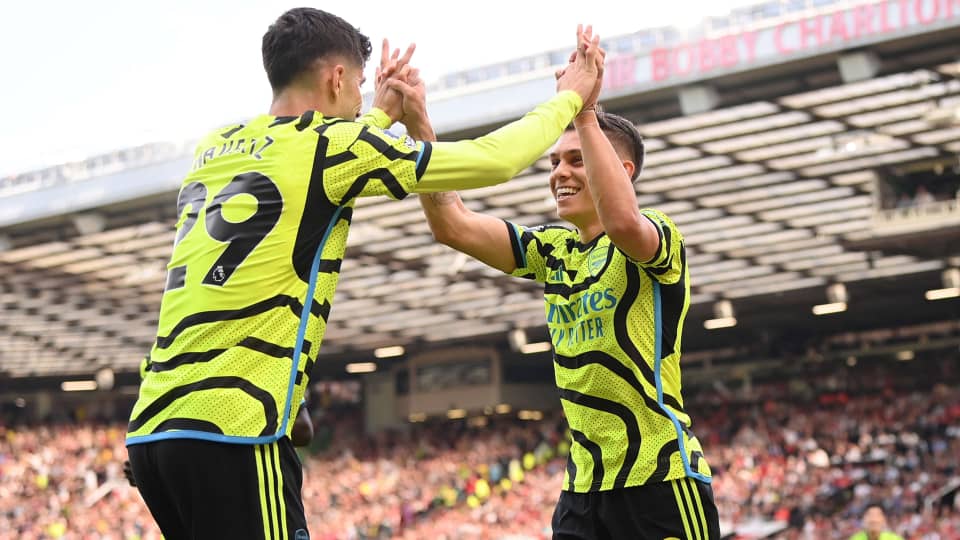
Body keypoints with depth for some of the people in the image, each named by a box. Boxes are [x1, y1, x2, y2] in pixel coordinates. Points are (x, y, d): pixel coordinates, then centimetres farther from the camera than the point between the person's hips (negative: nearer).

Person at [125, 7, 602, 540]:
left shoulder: (215, 149, 18)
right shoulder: (326, 142, -3)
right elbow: (493, 160, 2)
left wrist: (381, 114, 49)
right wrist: (569, 98, 18)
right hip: (230, 432, -8)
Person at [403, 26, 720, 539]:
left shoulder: (658, 239, -7)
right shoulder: (554, 250, 12)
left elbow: (623, 222, -32)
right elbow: (454, 226, 4)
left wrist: (585, 114, -29)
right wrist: (419, 126, -6)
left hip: (660, 483, -7)